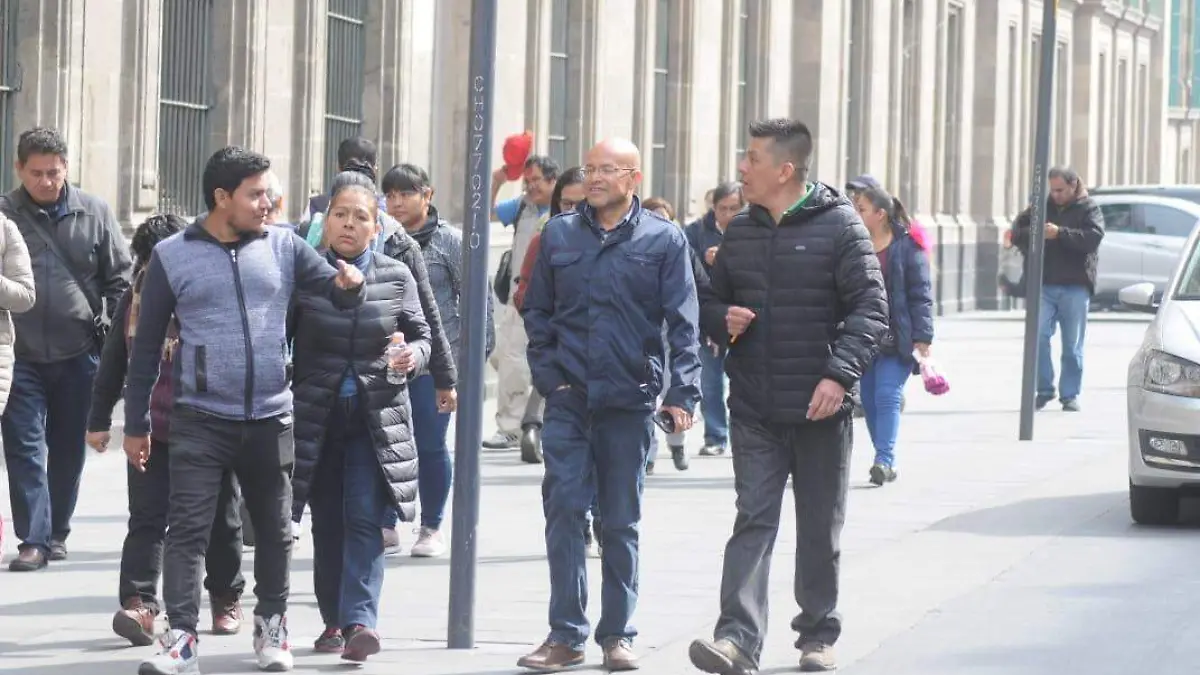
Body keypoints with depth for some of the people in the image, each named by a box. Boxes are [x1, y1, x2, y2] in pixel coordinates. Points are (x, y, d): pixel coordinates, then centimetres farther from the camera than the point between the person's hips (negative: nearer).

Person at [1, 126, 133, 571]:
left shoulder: (94, 214, 2)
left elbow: (121, 276, 6)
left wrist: (108, 327, 0)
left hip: (78, 354, 2)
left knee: (68, 449, 12)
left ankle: (57, 531, 25)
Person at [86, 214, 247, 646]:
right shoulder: (134, 300, 7)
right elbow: (113, 363, 15)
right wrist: (99, 419, 15)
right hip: (151, 430, 2)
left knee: (220, 520, 11)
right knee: (147, 519, -9)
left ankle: (226, 599, 27)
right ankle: (139, 603, -18)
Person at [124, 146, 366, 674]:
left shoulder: (283, 247, 4)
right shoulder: (173, 256, -1)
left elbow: (337, 291, 9)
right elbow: (146, 345, 4)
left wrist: (350, 284, -18)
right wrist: (136, 424, 5)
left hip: (270, 418, 3)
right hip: (201, 420, -3)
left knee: (274, 530, 13)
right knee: (187, 530, -7)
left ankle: (272, 628, 27)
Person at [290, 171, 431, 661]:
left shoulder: (396, 277, 3)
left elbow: (421, 336, 11)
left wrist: (413, 356, -12)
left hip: (376, 418, -1)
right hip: (317, 414, 1)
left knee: (365, 519, -11)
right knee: (327, 523, 8)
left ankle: (359, 620, -17)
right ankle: (334, 619, 19)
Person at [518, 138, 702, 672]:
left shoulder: (664, 240, 0)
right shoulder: (559, 234, 7)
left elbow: (683, 323, -3)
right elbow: (537, 311, 12)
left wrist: (682, 393, -11)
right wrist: (548, 375, 2)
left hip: (630, 402, -1)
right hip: (569, 400, 1)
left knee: (621, 522, 8)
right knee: (563, 512, -6)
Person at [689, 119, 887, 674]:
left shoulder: (838, 224, -6)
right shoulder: (739, 231, 10)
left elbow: (870, 307, -10)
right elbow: (712, 301, 21)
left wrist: (840, 373, -23)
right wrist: (721, 319, -4)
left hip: (820, 408, -3)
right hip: (754, 409, 3)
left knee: (820, 529, 10)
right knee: (753, 520, -7)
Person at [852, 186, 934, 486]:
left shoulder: (906, 246, -5)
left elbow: (920, 294, -6)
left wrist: (921, 337, -12)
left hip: (896, 339, -5)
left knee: (887, 396, -14)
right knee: (869, 400, 7)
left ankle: (885, 459, -20)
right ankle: (885, 461, 16)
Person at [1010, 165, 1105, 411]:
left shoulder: (1088, 208, 3)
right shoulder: (1043, 206, 13)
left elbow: (1094, 236, -13)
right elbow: (1017, 231, 11)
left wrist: (1060, 234, -21)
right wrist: (1033, 234, -11)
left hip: (1075, 287, -2)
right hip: (1044, 285, 2)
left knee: (1073, 345, 3)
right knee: (1038, 336, -9)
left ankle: (1070, 394, 10)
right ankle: (1044, 389, 1)